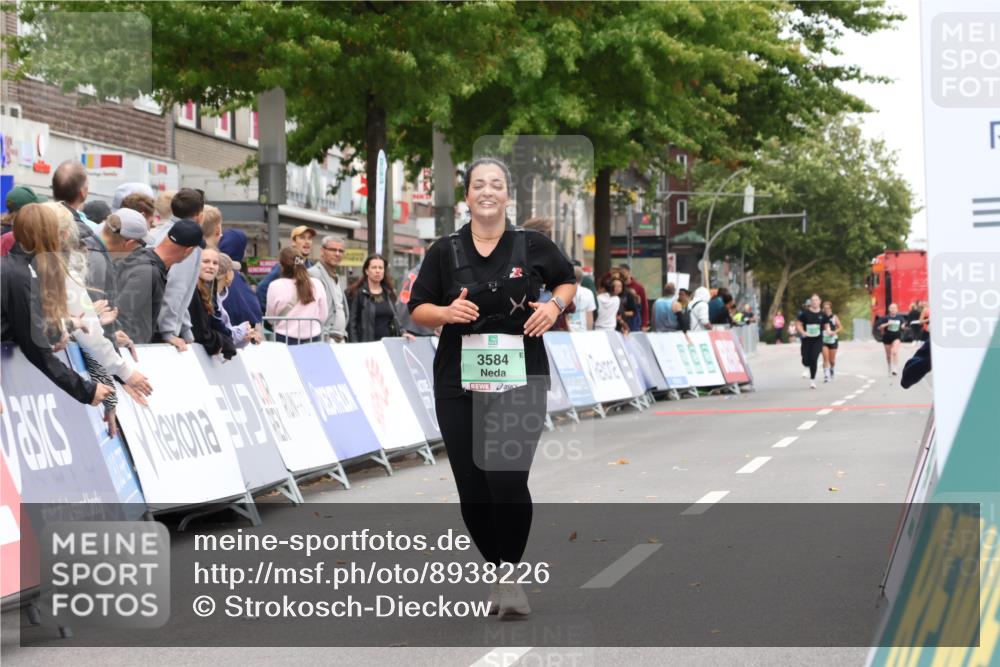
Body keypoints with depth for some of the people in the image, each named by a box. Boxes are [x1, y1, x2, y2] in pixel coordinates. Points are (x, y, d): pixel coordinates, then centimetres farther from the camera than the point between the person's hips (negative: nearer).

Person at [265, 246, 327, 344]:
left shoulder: (276, 286, -9)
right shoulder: (317, 284, -2)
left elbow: (270, 318, 2)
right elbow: (323, 317, 6)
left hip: (285, 340, -2)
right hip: (313, 340, 2)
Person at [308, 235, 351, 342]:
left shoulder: (336, 277, 22)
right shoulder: (313, 275, -9)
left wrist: (343, 334, 18)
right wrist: (324, 337, -18)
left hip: (340, 340, 9)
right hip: (324, 340, -9)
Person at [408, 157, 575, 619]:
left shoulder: (532, 247, 4)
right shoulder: (446, 251, 6)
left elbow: (568, 280, 20)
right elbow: (417, 309, 9)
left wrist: (555, 305, -1)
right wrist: (446, 312, -12)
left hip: (519, 383, -2)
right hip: (459, 385, 2)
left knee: (508, 480, -14)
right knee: (472, 487, 1)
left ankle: (512, 575, 5)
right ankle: (497, 572, 20)